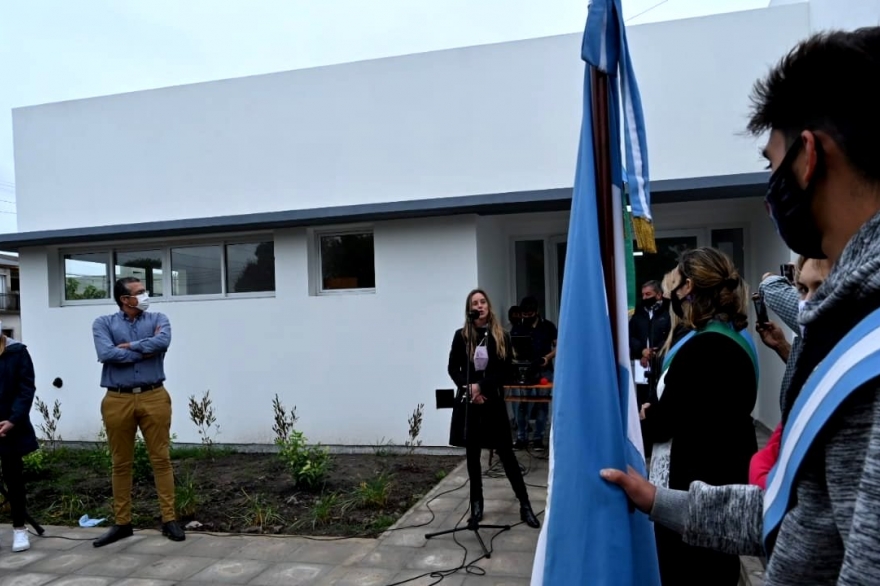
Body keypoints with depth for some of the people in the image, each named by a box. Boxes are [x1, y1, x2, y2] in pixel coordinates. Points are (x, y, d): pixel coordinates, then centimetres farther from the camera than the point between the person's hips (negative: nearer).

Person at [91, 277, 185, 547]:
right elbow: (106, 354, -14)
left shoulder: (157, 319, 6)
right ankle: (122, 523, 23)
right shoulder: (103, 323, 4)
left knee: (161, 459, 2)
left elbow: (163, 341, -15)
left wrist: (129, 346, -8)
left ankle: (169, 520, 10)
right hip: (117, 401, 0)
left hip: (154, 398, 0)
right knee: (120, 464, 10)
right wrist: (145, 351, -9)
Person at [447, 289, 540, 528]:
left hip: (493, 401, -1)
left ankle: (525, 504, 6)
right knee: (472, 453, 8)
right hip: (469, 402, 1)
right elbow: (452, 368, 2)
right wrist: (468, 389, -12)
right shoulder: (461, 336, 3)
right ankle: (476, 502, 20)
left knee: (505, 452, -1)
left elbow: (505, 370, -5)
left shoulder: (501, 336, 1)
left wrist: (481, 386, -14)